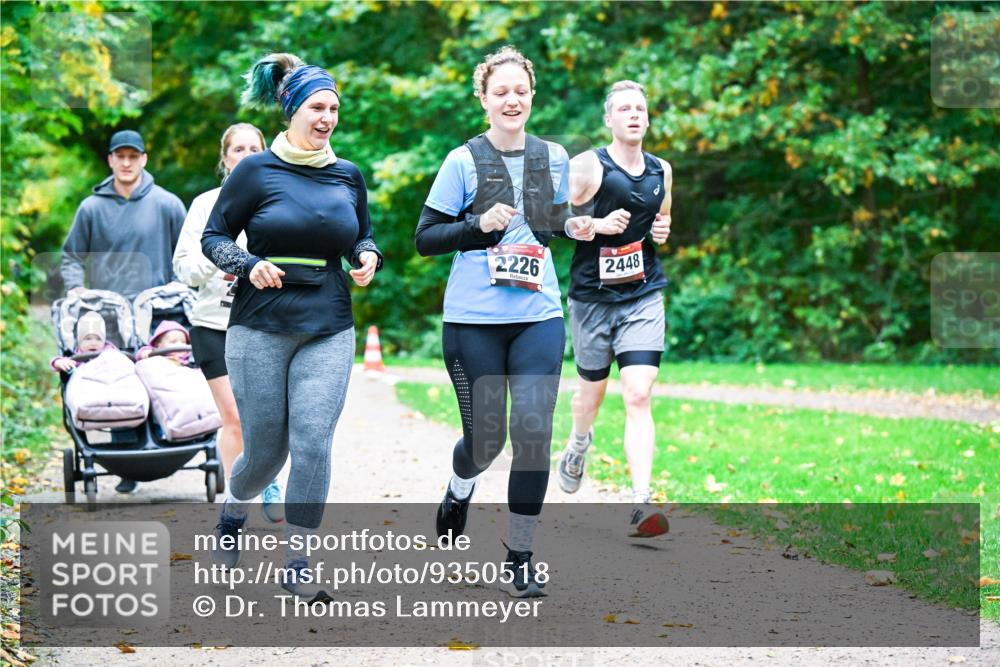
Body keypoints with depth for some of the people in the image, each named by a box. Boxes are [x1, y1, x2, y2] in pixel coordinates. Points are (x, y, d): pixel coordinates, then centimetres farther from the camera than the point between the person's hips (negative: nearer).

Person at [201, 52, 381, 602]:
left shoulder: (348, 176, 8)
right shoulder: (257, 171, -3)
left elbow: (362, 236, 22)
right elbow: (213, 236, 1)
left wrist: (367, 257, 0)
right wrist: (248, 265, -17)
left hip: (329, 330, 2)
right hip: (259, 328, -2)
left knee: (313, 441, -11)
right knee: (264, 448, 4)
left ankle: (296, 564, -2)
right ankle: (231, 513, 38)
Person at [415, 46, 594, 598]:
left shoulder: (554, 158, 8)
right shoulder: (463, 161, -3)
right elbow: (425, 238, -2)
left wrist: (574, 227, 2)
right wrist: (480, 225, -17)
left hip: (539, 316, 2)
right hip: (473, 319, -2)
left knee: (534, 433, -8)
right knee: (485, 437, 3)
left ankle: (520, 556, 5)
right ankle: (459, 489, 40)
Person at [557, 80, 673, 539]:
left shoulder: (661, 171, 9)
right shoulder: (588, 166, -6)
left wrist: (663, 229, 4)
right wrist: (598, 225, -20)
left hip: (643, 297, 2)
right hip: (592, 295, -2)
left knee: (638, 397, -12)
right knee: (593, 390, 16)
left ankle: (641, 504, -18)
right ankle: (578, 446, 51)